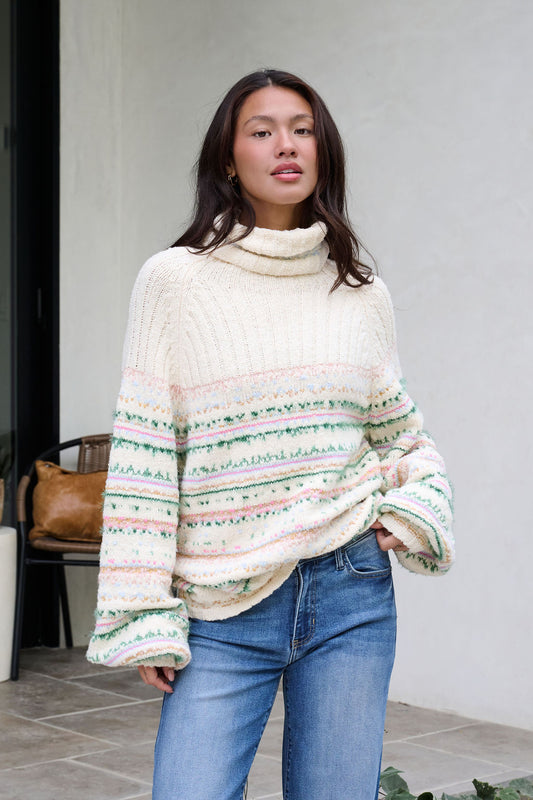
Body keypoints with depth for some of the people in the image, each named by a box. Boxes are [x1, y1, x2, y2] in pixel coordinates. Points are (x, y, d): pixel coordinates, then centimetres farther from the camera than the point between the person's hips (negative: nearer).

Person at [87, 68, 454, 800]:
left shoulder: (363, 293, 8)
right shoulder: (176, 281, -2)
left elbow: (401, 436, 19)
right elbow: (142, 456, -3)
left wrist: (415, 511, -2)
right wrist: (145, 620, -6)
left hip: (351, 594, 3)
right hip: (223, 610, -2)